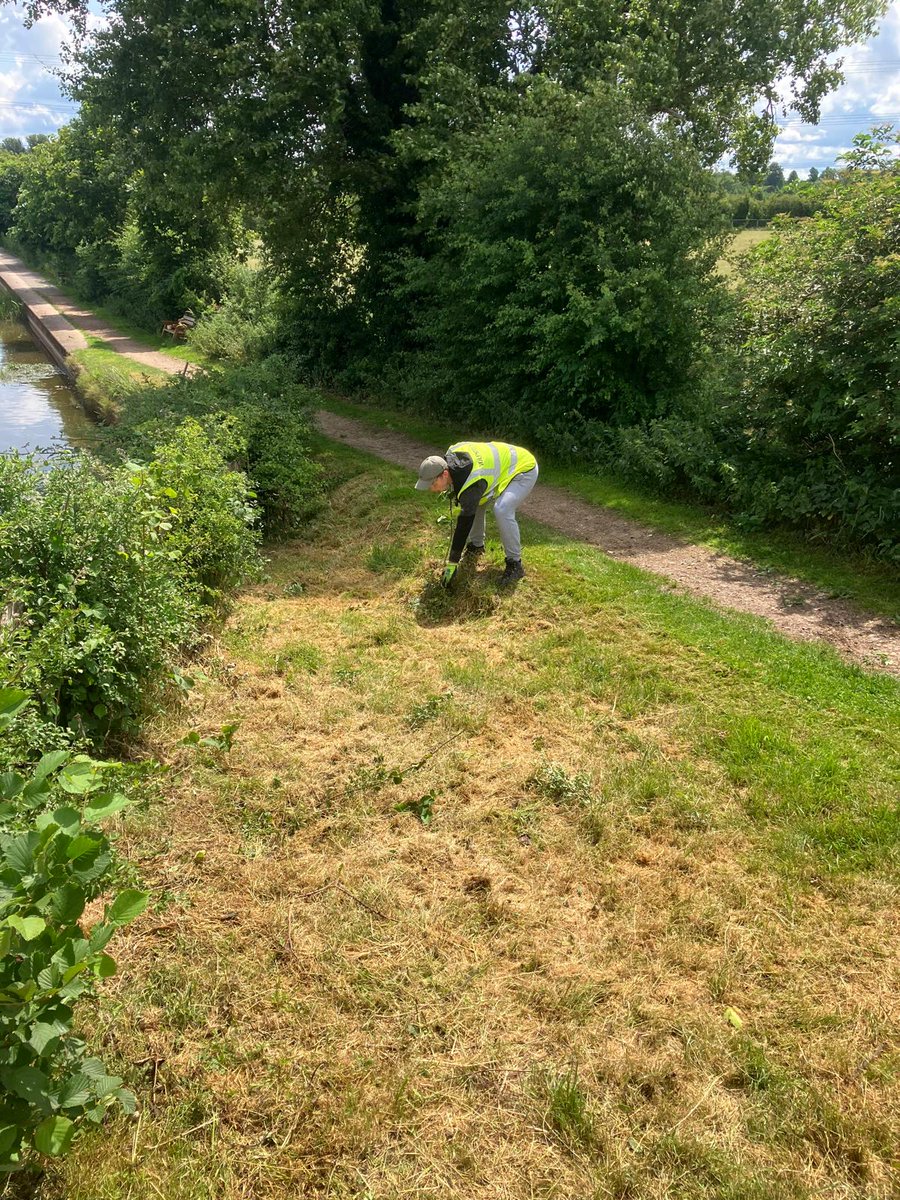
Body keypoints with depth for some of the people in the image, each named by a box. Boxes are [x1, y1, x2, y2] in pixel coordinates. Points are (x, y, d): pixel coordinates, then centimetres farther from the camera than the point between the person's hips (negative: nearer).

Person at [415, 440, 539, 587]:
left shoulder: (471, 484, -37)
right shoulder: (450, 455, -14)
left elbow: (465, 523, -31)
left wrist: (452, 563, -25)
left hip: (524, 469, -9)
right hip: (504, 464, 9)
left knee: (502, 511, -29)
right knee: (474, 503, 5)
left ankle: (515, 565, -15)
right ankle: (476, 545, 26)